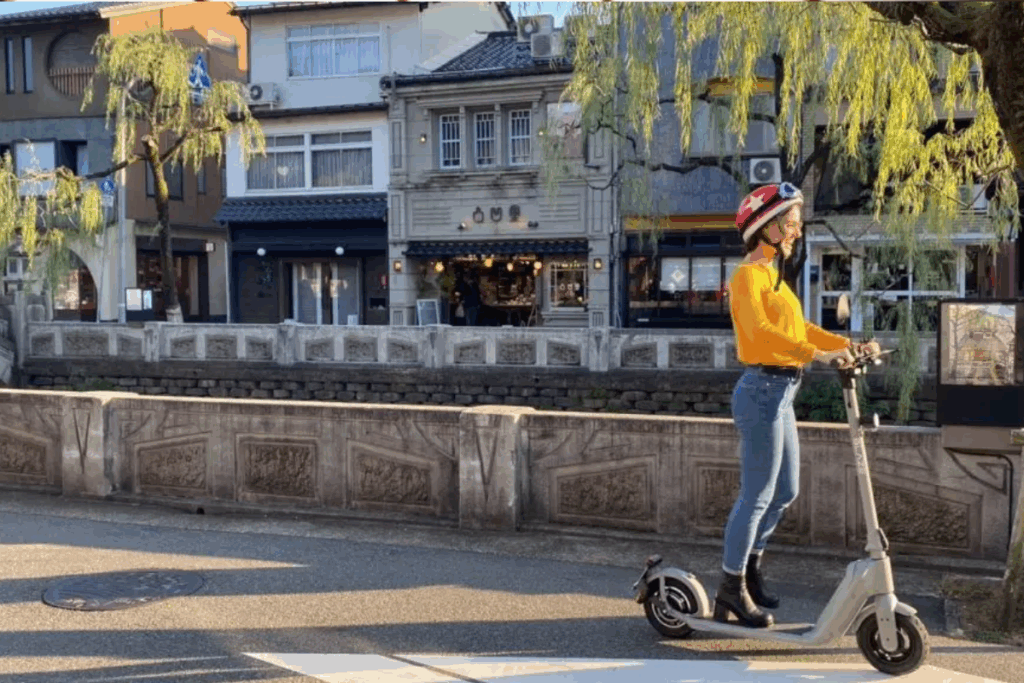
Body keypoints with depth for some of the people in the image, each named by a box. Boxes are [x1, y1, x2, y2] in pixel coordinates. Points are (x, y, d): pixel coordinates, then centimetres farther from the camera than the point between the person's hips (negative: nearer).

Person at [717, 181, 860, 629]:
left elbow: (799, 326, 20)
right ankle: (732, 588, 11)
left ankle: (749, 566, 33)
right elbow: (760, 329, -29)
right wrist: (816, 353, -35)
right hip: (763, 391, -10)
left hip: (780, 392, 10)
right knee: (756, 495, -2)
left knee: (785, 491, 18)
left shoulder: (772, 275, 17)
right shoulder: (748, 275, -13)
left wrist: (846, 345, 9)